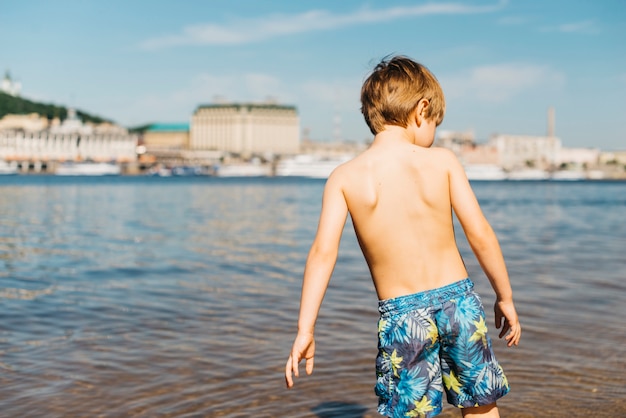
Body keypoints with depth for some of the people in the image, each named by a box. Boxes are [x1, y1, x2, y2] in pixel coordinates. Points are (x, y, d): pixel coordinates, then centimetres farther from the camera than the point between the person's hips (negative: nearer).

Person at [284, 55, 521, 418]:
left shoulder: (344, 177, -4)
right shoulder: (441, 161, -5)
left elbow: (323, 252, -11)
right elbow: (480, 234, -5)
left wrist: (305, 330, -8)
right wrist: (505, 298, 7)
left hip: (400, 315, 0)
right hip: (457, 298, 0)